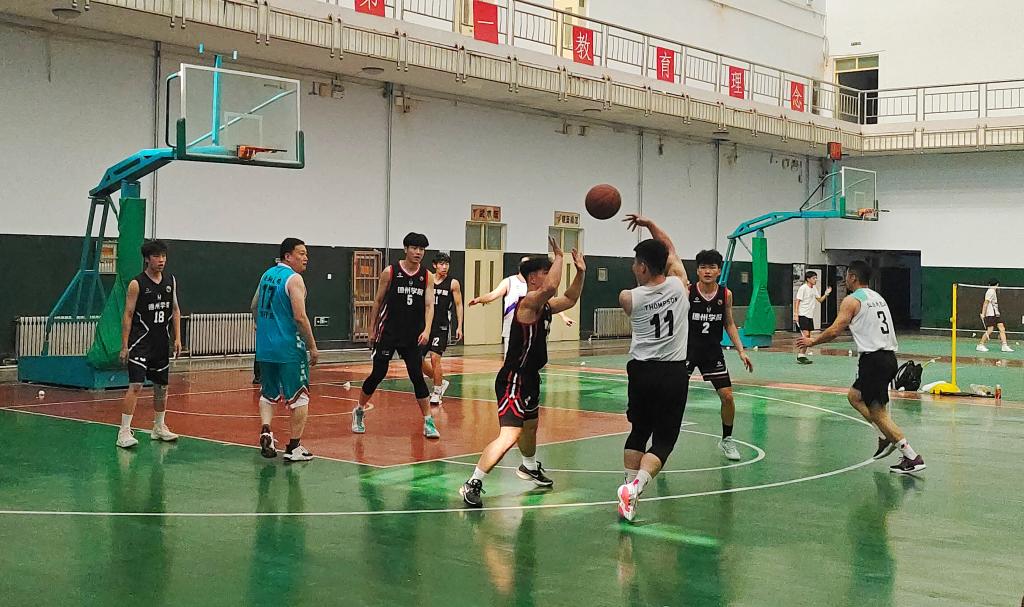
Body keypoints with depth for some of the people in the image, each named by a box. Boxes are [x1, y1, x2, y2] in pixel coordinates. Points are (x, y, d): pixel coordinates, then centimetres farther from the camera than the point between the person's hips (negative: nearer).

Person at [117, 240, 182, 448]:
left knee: (161, 386, 14)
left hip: (161, 342, 6)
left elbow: (175, 310, 14)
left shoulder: (171, 281, 7)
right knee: (135, 386, -14)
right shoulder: (137, 284, -9)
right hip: (141, 342, -6)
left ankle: (159, 428, 28)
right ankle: (124, 432, -12)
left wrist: (177, 338, 6)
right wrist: (125, 346, -12)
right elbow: (128, 315, -8)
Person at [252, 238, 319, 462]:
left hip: (265, 346, 7)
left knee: (268, 393, 19)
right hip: (289, 348, -7)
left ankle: (265, 431, 0)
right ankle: (294, 447, 4)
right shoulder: (294, 279, -12)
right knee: (299, 396, 3)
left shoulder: (267, 274, 11)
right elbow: (300, 317, -19)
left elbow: (254, 307, 21)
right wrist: (312, 346, -12)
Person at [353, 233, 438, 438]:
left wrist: (426, 330, -18)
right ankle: (359, 412, 23)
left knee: (417, 377, -1)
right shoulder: (390, 272, -5)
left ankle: (428, 422, 3)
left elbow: (429, 305, -4)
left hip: (412, 336, 2)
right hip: (388, 333, -2)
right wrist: (372, 328, 5)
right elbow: (378, 300, 3)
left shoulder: (427, 276, 2)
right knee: (378, 374, 2)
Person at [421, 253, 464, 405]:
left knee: (435, 358, -13)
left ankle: (437, 393, 1)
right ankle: (440, 382, 25)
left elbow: (459, 305, 0)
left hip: (441, 326, -4)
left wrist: (459, 327, -6)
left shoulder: (453, 283, -3)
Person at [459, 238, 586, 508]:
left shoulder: (544, 306, 10)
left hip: (530, 377, 11)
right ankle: (473, 484, -16)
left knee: (531, 424, 31)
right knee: (509, 435, -21)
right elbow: (551, 287, -39)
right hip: (513, 379, -11)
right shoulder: (528, 303, -19)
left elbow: (569, 299, 27)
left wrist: (580, 272, 12)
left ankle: (529, 468, 56)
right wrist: (558, 256, -25)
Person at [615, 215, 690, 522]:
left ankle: (629, 486, 17)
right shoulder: (679, 284, -2)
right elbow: (670, 249, 17)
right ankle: (635, 485, -20)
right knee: (664, 438, 1)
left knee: (638, 431, 19)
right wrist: (649, 224, 19)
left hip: (641, 371, 1)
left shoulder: (628, 297, -6)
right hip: (674, 373, -1)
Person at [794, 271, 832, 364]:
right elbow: (797, 302, -12)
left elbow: (820, 300, 18)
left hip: (810, 316, 9)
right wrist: (796, 314, -19)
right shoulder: (803, 288, -11)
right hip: (802, 315, -8)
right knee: (805, 335, -17)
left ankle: (801, 356, 13)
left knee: (808, 337, 8)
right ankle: (801, 356, -15)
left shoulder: (814, 288, 12)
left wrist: (826, 294, 1)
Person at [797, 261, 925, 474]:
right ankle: (886, 437, 16)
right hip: (888, 357, 9)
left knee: (878, 411, -5)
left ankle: (912, 458, -9)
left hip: (873, 359, -9)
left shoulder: (852, 300, -6)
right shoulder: (877, 297, 19)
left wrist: (812, 341, 5)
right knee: (854, 396, 24)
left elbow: (834, 331, -11)